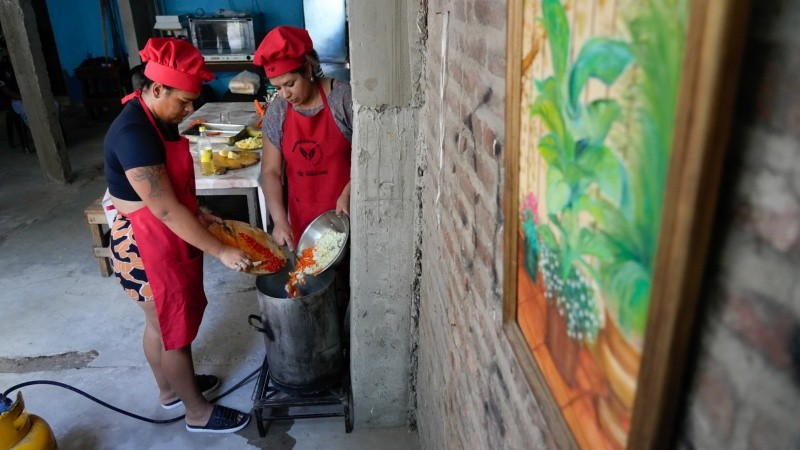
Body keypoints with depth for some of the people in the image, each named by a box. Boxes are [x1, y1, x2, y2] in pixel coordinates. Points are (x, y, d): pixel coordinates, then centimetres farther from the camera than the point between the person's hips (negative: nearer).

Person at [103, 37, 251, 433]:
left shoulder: (157, 118, 2)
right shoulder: (133, 134, -28)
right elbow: (166, 210, -29)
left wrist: (199, 214, 6)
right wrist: (221, 251, -25)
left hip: (167, 236, 9)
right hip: (148, 245, -9)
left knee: (161, 322, 24)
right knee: (175, 328, 7)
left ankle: (170, 388, 45)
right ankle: (198, 412, 26)